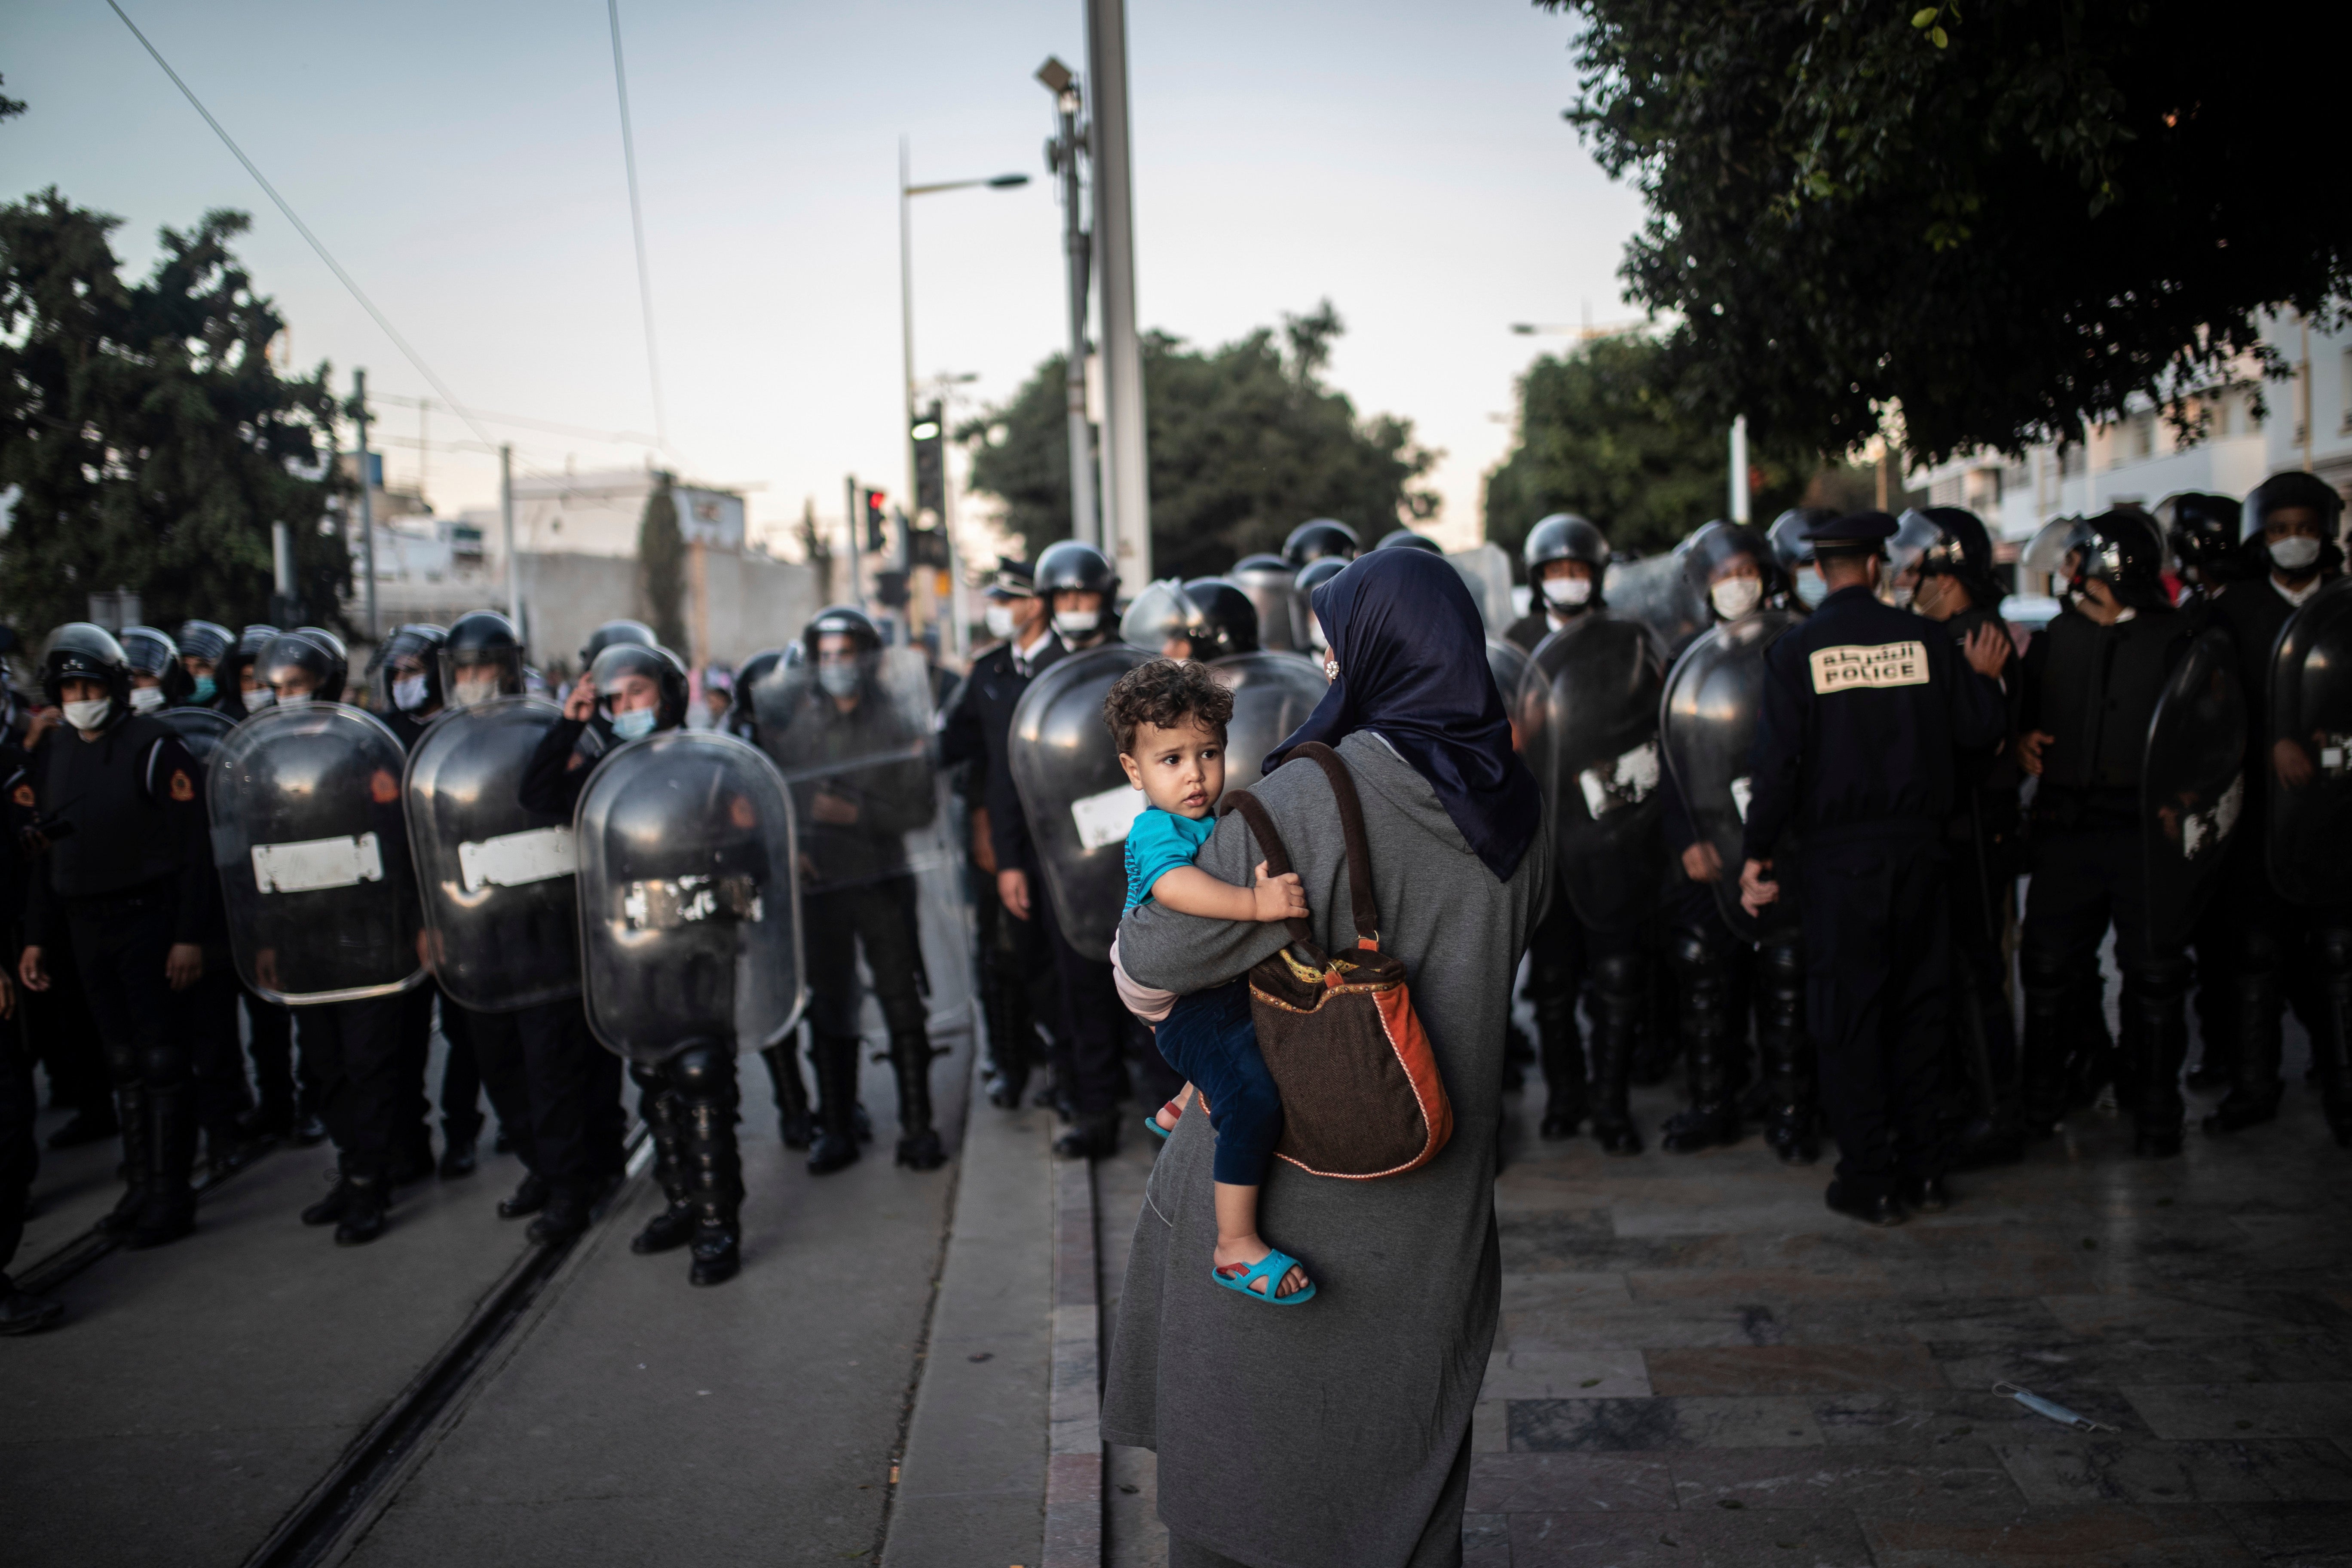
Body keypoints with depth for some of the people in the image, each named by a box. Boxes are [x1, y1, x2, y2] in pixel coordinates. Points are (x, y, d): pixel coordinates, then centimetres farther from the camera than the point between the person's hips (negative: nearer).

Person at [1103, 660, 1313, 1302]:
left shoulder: (1210, 818, 8)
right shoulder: (1155, 831, -20)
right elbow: (1173, 885, -42)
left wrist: (1271, 882, 5)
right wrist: (1256, 903, -52)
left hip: (1227, 985, 10)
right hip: (1185, 1008, -10)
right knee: (1254, 1099, -26)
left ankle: (1184, 1109, 58)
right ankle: (1235, 1247, -16)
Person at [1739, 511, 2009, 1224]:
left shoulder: (1795, 652, -6)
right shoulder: (1922, 640, 0)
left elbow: (1778, 761, -9)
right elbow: (1977, 731, 4)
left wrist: (1758, 853, -2)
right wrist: (1984, 678, 24)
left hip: (1839, 852, -3)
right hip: (1917, 844, 3)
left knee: (1847, 1012, 5)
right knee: (1916, 1005, 13)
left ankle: (1871, 1180, 8)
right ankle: (1922, 1170, 21)